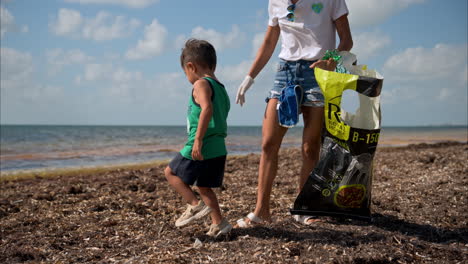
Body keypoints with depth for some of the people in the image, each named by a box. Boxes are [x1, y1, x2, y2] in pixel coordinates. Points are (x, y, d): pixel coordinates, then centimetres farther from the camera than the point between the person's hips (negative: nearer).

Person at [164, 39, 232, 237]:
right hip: (219, 149, 9)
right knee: (203, 186, 19)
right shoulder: (220, 87, 18)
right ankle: (218, 223, 18)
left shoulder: (201, 84, -9)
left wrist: (198, 140, -29)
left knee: (170, 172, 9)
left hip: (201, 148, -9)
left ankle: (195, 205, 0)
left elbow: (207, 109, -28)